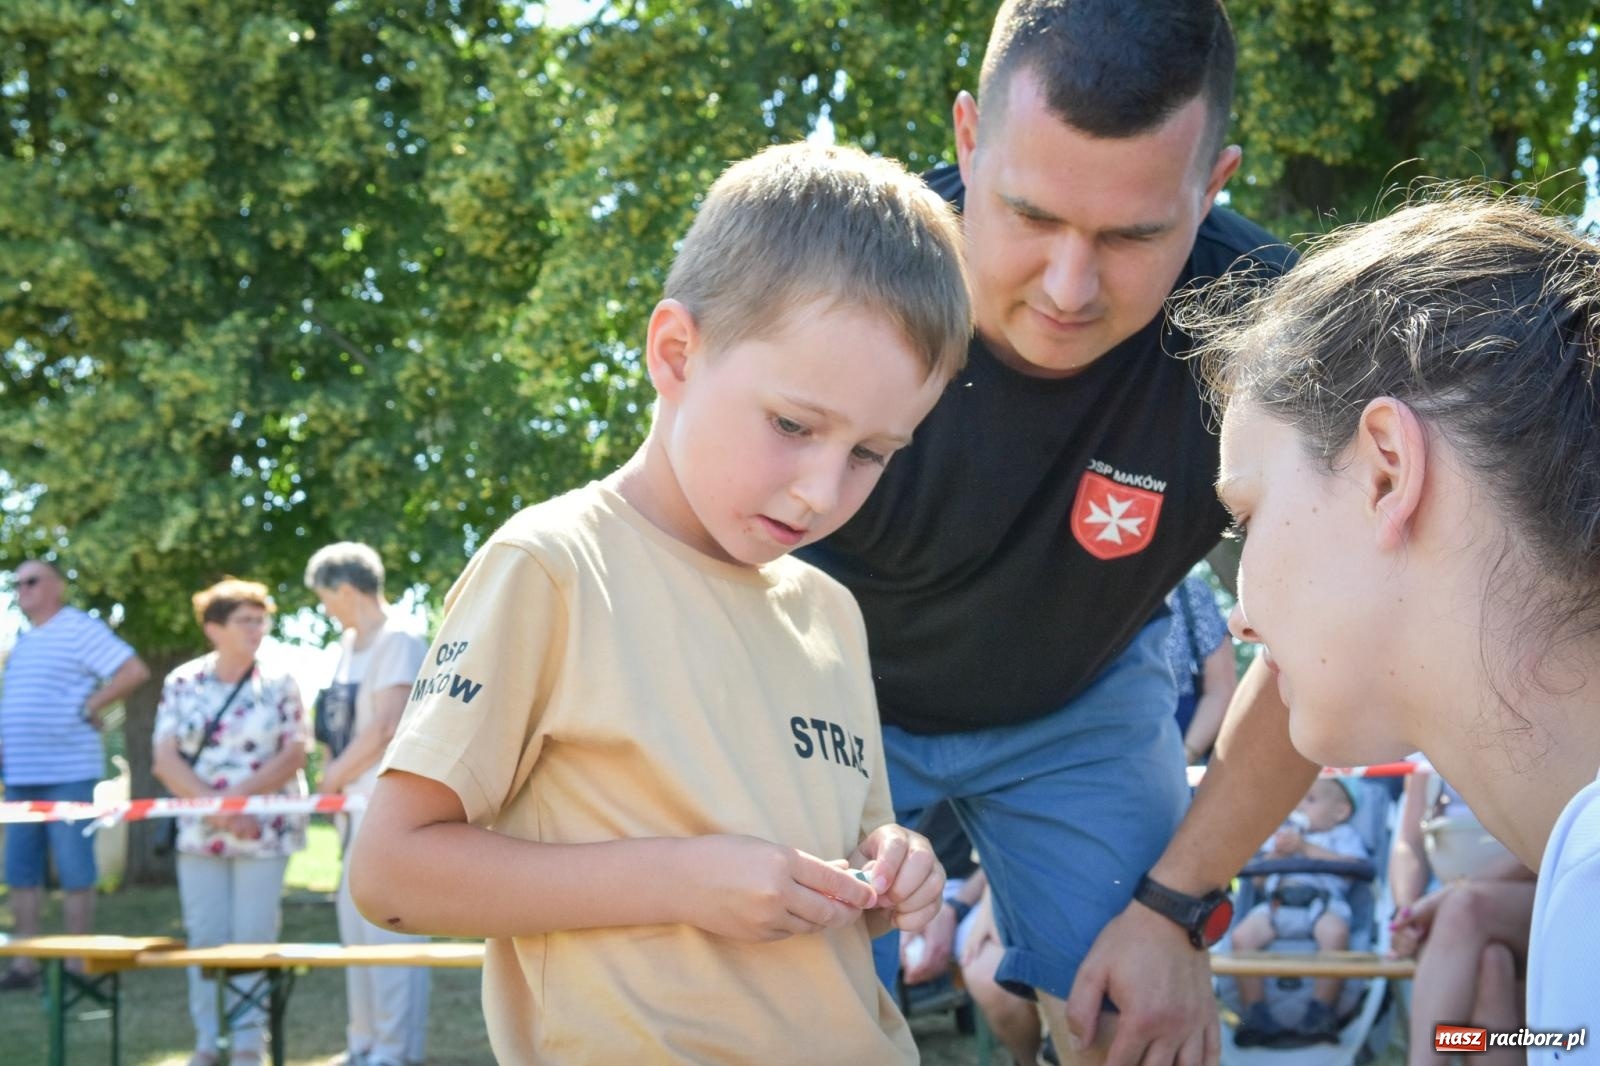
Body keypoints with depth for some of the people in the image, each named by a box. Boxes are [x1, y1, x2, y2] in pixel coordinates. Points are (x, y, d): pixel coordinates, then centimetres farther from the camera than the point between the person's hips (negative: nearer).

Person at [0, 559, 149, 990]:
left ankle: (77, 966, 3)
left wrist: (90, 707, -13)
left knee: (74, 873, -2)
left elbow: (135, 671, -15)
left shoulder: (79, 629, -6)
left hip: (68, 775, -8)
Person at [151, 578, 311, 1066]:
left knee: (253, 937, -1)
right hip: (200, 833, 2)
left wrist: (237, 796, -15)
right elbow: (166, 759, -1)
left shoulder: (279, 683, 2)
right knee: (204, 937, 3)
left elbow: (294, 755, -5)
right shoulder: (182, 684, 6)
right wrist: (214, 805, -15)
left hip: (265, 833, -2)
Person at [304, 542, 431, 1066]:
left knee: (389, 924, -9)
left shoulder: (399, 640, -12)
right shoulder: (351, 641, 16)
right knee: (356, 920, 14)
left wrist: (335, 775, -8)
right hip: (359, 803, 10)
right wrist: (336, 777, 3)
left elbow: (386, 726, -18)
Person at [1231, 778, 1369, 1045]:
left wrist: (1305, 848, -2)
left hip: (1322, 900, -3)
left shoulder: (1343, 835, 23)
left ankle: (1322, 1010, -33)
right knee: (1242, 935, -27)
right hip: (1276, 902, 3)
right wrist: (1276, 854, 8)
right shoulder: (1281, 834, 36)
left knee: (1335, 932, -39)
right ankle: (1255, 1011, -24)